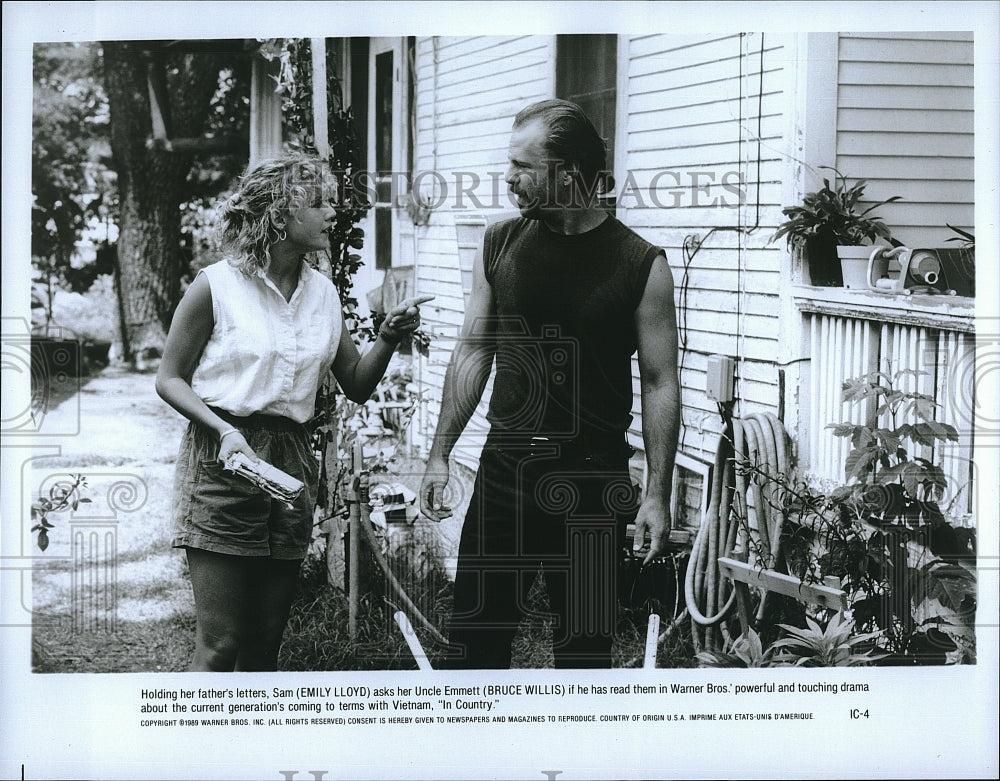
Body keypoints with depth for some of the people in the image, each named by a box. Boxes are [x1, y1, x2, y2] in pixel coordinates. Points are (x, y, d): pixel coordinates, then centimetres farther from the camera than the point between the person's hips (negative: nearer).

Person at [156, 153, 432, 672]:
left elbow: (357, 386, 16)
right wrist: (224, 430, -16)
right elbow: (169, 379, -1)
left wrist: (388, 338, -2)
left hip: (291, 461, 5)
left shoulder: (323, 294, 11)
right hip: (222, 458, -5)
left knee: (266, 639, 8)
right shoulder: (216, 286, -5)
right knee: (219, 643, -8)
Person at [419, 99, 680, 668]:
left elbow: (660, 383, -3)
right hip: (505, 470, 3)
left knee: (585, 646, 6)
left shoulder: (641, 264, -5)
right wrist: (440, 455, 7)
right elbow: (473, 352, 11)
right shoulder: (500, 246, 6)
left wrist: (658, 494, -8)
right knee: (477, 636, 5)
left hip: (593, 483, -3)